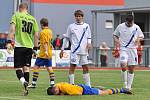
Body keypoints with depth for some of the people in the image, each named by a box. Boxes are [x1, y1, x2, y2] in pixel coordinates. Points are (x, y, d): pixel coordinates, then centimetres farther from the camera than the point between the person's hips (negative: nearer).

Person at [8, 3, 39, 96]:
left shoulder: (16, 15, 2)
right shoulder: (33, 19, 12)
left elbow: (12, 28, -12)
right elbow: (36, 35, 11)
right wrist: (35, 48, 17)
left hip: (19, 45, -4)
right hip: (29, 46, 4)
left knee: (18, 67, -2)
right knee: (26, 68, 10)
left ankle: (24, 82, -28)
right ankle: (26, 88, 7)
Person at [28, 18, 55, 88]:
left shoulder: (43, 32, -13)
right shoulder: (50, 31, 12)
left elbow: (45, 43, -21)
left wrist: (46, 51, -27)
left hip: (43, 54, -8)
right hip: (49, 54, 8)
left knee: (36, 67, -2)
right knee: (49, 68, 7)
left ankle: (33, 83, -1)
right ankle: (52, 83, 0)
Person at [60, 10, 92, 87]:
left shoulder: (86, 26, 10)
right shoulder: (71, 26, 5)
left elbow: (89, 37, 16)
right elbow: (66, 38, 8)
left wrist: (89, 43, -6)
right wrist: (62, 49, 5)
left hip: (84, 51, 2)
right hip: (75, 50, -2)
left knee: (85, 67, 7)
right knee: (72, 67, -5)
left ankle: (88, 85, 12)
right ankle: (71, 84, -2)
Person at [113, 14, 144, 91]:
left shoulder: (136, 27, 4)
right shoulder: (120, 26, 2)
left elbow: (141, 36, 15)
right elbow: (115, 35, 14)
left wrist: (138, 39, -8)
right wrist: (116, 40, -7)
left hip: (133, 50, 2)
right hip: (123, 49, -2)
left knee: (131, 69, 3)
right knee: (123, 66, -21)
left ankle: (129, 86, 11)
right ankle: (125, 83, -4)